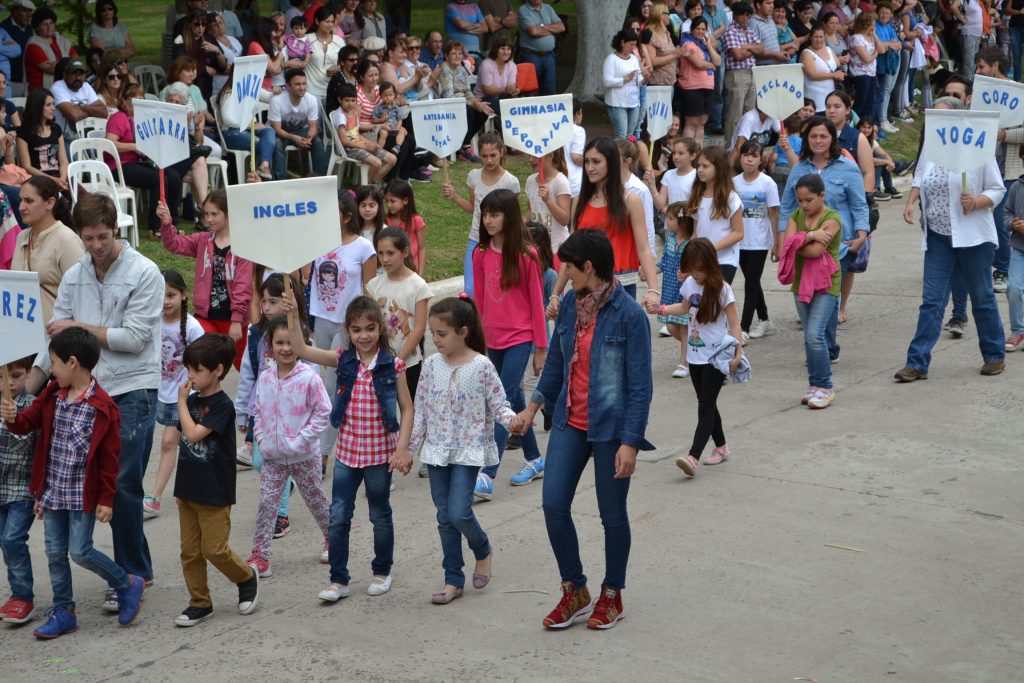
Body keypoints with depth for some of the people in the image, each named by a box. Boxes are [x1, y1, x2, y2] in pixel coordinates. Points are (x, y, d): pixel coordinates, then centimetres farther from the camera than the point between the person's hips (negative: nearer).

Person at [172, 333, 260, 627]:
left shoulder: (222, 405, -16)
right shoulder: (193, 400, 7)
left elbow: (193, 434, -25)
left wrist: (182, 401, -17)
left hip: (214, 493, -7)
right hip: (187, 489, 7)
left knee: (215, 549, -2)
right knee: (190, 551, 9)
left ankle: (247, 578, 24)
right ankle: (200, 603, 18)